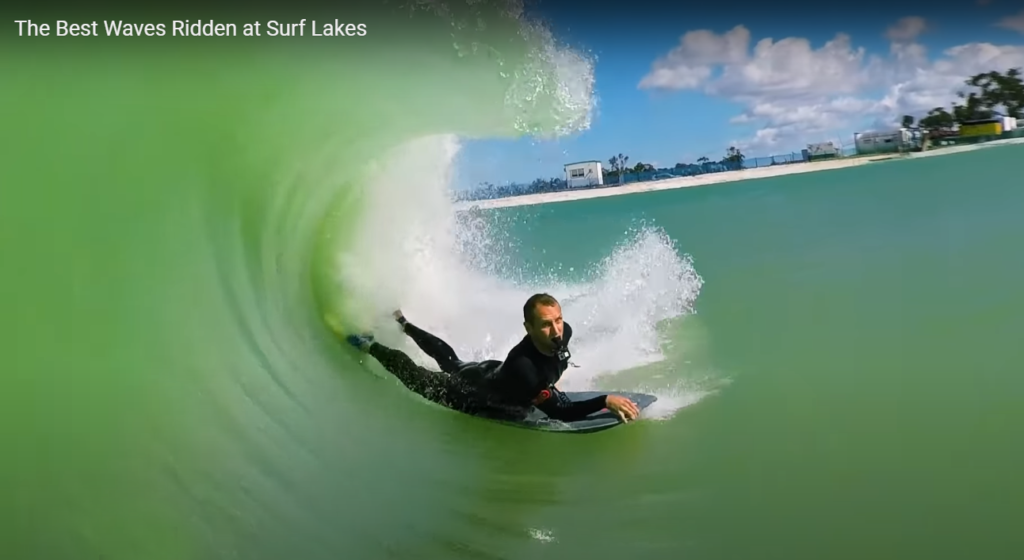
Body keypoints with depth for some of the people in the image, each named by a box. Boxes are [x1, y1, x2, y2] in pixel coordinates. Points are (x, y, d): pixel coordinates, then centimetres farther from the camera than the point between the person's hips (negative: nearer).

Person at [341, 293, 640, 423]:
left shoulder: (563, 333, -25)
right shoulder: (522, 368, -48)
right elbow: (561, 412, -45)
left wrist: (549, 382, 8)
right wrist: (605, 401, -52)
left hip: (493, 371, 8)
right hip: (475, 396, -8)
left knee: (452, 363, 35)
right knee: (415, 376, 16)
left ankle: (403, 323, 55)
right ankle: (368, 346, 36)